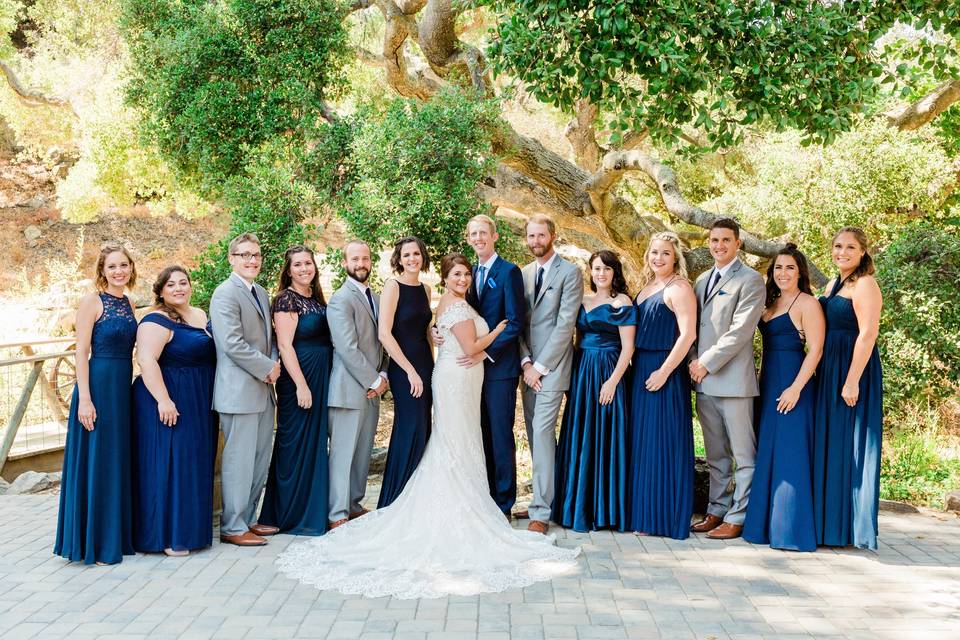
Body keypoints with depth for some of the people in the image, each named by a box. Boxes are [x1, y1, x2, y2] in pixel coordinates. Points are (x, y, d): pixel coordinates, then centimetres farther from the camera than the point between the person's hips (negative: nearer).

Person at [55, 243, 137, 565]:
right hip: (98, 385, -7)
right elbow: (81, 352, -11)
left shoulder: (128, 304, 12)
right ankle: (95, 542, 9)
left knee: (119, 462, 12)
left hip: (124, 387, 7)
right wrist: (84, 399, -18)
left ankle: (118, 536, 22)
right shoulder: (92, 301, -7)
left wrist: (132, 386, 13)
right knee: (96, 463, 0)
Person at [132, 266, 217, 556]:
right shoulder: (157, 321, -13)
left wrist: (210, 400, 17)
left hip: (200, 406, 8)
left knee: (196, 464, 14)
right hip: (171, 405, -8)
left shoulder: (200, 315, 12)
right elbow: (146, 360, -23)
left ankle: (192, 527, 26)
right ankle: (167, 535, 5)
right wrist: (163, 400, -29)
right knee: (168, 465, -4)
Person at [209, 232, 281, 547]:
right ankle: (232, 527, 7)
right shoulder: (225, 294, -11)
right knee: (239, 460, -3)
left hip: (263, 391, 9)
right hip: (239, 391, -9)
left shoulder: (261, 293, 17)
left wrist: (274, 364, 4)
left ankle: (247, 518, 26)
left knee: (260, 460, 14)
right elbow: (232, 344, -19)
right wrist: (267, 368, -12)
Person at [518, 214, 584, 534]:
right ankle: (544, 498, 19)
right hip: (529, 365, 6)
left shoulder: (570, 272, -6)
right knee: (536, 434, 9)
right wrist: (526, 362, -3)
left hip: (552, 365, -6)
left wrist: (540, 366, -13)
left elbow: (565, 324, -11)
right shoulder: (523, 274, 13)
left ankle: (541, 511, -7)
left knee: (542, 430, -11)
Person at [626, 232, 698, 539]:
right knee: (641, 442, 10)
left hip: (665, 373, -8)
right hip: (640, 372, 8)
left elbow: (688, 334, -16)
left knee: (663, 443, -3)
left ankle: (664, 517, 6)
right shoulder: (645, 288, 15)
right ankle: (643, 511, 19)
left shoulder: (678, 288, -8)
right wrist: (636, 369, 10)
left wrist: (664, 372, -19)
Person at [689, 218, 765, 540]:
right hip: (704, 380, 7)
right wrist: (695, 362, 4)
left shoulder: (750, 280, -5)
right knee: (716, 455, 14)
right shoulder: (702, 280, 17)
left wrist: (707, 363, -14)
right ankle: (717, 511, 22)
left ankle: (737, 517, 5)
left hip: (733, 379, -7)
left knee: (743, 454, 0)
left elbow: (740, 330, -14)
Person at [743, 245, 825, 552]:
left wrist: (796, 388, -20)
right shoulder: (771, 303, 15)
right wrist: (760, 382, 11)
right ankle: (765, 523, 20)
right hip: (768, 384, 8)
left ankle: (790, 528, 0)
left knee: (788, 455, -6)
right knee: (766, 454, 11)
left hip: (791, 385, -8)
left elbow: (815, 350, -13)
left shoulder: (807, 304, -8)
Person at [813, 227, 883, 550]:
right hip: (828, 372, 9)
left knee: (849, 447, -3)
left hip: (854, 370, -9)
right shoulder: (833, 285, 16)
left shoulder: (865, 284, -10)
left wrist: (852, 381, -23)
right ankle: (829, 521, 21)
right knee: (828, 445, 12)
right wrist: (823, 375, 11)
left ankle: (850, 527, 7)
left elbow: (868, 334, -19)